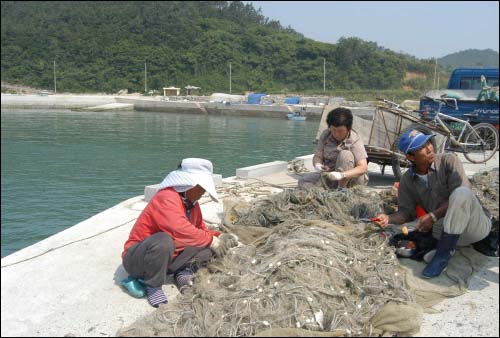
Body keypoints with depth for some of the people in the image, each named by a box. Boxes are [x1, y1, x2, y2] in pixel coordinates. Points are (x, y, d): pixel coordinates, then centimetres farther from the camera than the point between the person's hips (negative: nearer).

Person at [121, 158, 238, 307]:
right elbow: (181, 230, -39)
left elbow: (201, 230, 12)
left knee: (208, 242, -3)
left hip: (169, 258, 7)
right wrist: (211, 241, -28)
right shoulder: (167, 197, -25)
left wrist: (219, 237, -8)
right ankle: (153, 286, -19)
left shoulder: (192, 203, 4)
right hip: (137, 259, -7)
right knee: (163, 240, -41)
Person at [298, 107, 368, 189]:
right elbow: (317, 156, -3)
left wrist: (342, 175, -43)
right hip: (330, 176, 4)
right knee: (303, 181, -15)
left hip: (352, 179, -4)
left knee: (345, 154, -30)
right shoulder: (325, 135, -3)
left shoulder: (355, 140, -17)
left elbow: (363, 168, -26)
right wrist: (317, 165, -29)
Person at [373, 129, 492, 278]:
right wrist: (388, 219, -14)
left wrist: (433, 216, -22)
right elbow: (406, 211, 7)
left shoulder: (448, 161, -7)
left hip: (476, 224, -2)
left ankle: (443, 253, -30)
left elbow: (461, 196, -16)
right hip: (446, 230, 2)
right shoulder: (407, 180, 4)